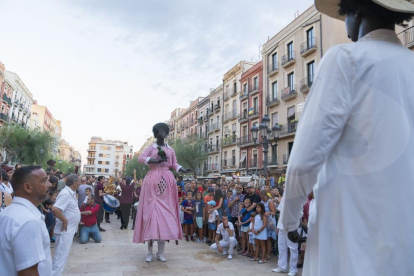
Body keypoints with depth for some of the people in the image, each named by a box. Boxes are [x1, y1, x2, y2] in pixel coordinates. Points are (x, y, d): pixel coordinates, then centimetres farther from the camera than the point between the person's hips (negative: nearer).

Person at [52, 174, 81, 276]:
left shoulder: (71, 193, 9)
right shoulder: (66, 194, -21)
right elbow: (55, 209, -31)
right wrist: (65, 221, -23)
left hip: (70, 228, 10)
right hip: (65, 229, -10)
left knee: (63, 254, 18)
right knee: (62, 254, -3)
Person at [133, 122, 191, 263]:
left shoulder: (171, 149, 17)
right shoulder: (151, 148, 7)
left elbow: (174, 164, 11)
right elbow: (140, 158, -9)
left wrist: (183, 170, -8)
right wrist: (157, 160, -19)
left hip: (167, 181, 3)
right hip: (153, 181, -3)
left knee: (165, 212, -1)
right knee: (151, 211, -8)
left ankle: (160, 252, 7)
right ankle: (150, 252, 2)